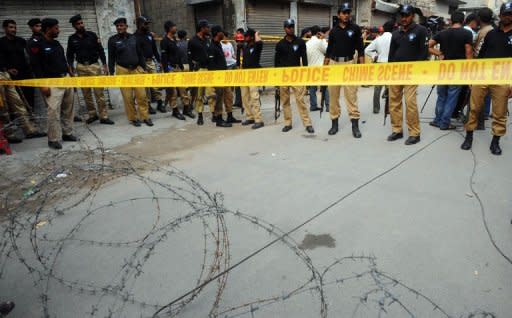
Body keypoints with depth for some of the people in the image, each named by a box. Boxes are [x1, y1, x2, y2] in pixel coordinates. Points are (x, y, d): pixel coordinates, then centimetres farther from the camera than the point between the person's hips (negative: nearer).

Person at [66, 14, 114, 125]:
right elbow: (69, 54, 13)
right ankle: (92, 114, 17)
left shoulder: (92, 35, 2)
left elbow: (100, 50, 3)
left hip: (94, 66, -2)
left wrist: (105, 65, -3)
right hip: (81, 67, 2)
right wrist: (71, 67, 0)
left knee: (99, 92, -5)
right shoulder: (72, 39, 7)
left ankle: (103, 117, -2)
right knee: (86, 93, 6)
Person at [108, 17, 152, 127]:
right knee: (128, 97, -1)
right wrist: (111, 73, 1)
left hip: (137, 69, 2)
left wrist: (144, 68, 9)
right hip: (122, 70, -1)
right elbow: (111, 57, 4)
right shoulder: (113, 40, 3)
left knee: (142, 95, -4)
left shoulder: (133, 38, 9)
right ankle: (133, 118, 10)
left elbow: (140, 54, 13)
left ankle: (145, 116, 7)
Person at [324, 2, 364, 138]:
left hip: (349, 63, -2)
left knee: (351, 94, -7)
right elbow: (328, 50, 13)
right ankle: (334, 122, 13)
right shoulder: (333, 30, 10)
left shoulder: (355, 28, 4)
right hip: (333, 63, 3)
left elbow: (360, 49, 3)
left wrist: (362, 66, -5)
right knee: (333, 94, 4)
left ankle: (355, 124, -3)